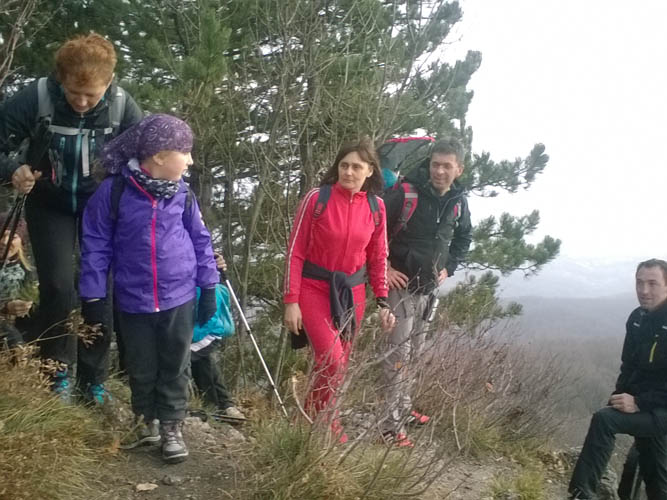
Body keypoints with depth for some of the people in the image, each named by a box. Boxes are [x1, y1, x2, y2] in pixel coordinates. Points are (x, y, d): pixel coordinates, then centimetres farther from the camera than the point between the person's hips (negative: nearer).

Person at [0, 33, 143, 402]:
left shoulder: (122, 106, -22)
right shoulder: (36, 98, -25)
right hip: (50, 204, -1)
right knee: (58, 287, -12)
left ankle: (93, 378, 16)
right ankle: (58, 373, 11)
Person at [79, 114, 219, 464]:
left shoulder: (182, 193, -3)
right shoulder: (113, 191, -12)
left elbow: (200, 240, 7)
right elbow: (96, 246, -6)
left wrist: (208, 287, 6)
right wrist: (92, 297, -6)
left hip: (179, 298, 2)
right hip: (134, 301, -1)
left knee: (175, 367, 11)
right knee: (141, 368, 15)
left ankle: (171, 427, 26)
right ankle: (146, 422, 36)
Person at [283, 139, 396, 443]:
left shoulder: (376, 207, -1)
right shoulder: (317, 198, -12)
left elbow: (378, 256, 8)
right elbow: (295, 251, -9)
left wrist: (382, 302, 4)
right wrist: (291, 301, -11)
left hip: (352, 292, 4)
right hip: (314, 288, -4)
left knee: (340, 363, 11)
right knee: (331, 360, -16)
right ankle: (321, 420, 10)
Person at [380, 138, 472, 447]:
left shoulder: (458, 202, 2)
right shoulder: (405, 192, -17)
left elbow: (463, 239, 20)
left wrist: (449, 268, 9)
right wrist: (384, 268, -15)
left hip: (430, 288, 6)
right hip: (402, 285, -6)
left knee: (415, 352, 16)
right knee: (398, 353, -6)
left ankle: (404, 408, 31)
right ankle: (391, 425, 1)